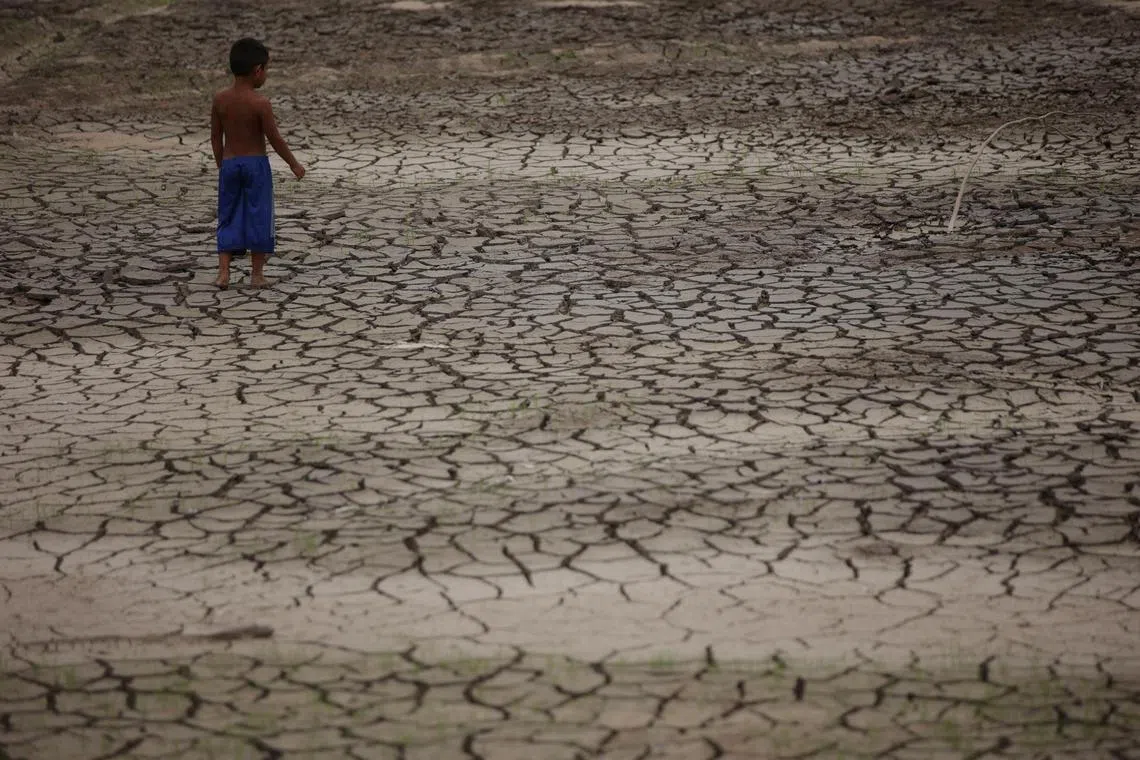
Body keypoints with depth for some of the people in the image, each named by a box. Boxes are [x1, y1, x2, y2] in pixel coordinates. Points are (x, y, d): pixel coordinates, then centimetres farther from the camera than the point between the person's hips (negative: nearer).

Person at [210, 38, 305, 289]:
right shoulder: (260, 103, -15)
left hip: (229, 164, 4)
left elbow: (216, 137, 5)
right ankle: (257, 273, 11)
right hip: (256, 164, -4)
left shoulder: (220, 99, -2)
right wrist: (294, 164, 2)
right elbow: (274, 138, -11)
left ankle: (223, 271, 2)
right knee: (258, 217, 6)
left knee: (228, 217, 11)